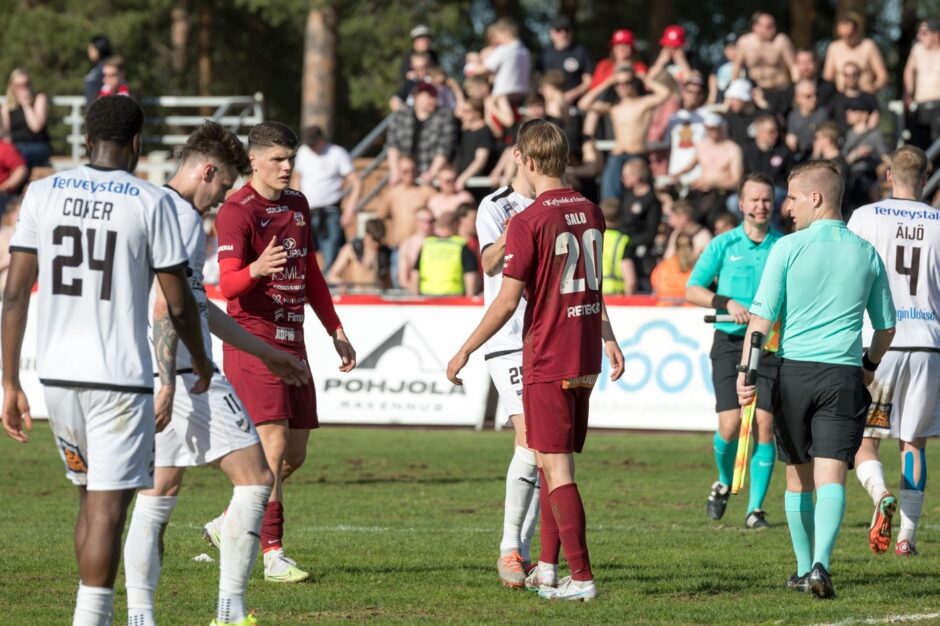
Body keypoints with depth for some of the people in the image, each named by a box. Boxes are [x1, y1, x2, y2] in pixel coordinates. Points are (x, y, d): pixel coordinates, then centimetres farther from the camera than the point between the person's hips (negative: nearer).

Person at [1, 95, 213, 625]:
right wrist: (202, 364, 17)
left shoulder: (43, 194, 4)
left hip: (56, 376, 4)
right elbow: (179, 303, -2)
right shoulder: (151, 202, -5)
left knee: (92, 495, 19)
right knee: (108, 507, -4)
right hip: (119, 379, -4)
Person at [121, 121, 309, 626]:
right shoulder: (183, 218, -11)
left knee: (157, 493, 7)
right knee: (255, 478, -1)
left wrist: (264, 352, 33)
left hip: (164, 376, 9)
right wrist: (166, 385, -24)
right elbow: (165, 306, -21)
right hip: (186, 373, -9)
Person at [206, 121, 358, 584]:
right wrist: (256, 269, -39)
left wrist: (335, 331, 21)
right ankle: (272, 555, -13)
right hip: (253, 338, -8)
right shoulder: (237, 211, -9)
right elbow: (227, 284, -18)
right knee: (273, 444, -15)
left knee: (295, 454, 7)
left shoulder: (297, 204, 15)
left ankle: (228, 526, 25)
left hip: (292, 340, 8)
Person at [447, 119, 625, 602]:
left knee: (555, 468, -5)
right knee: (553, 462, 16)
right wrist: (609, 340, 32)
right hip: (585, 358, 7)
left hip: (546, 362, -7)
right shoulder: (590, 213, 9)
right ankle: (547, 567, 21)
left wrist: (466, 350, -5)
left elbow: (507, 301, -14)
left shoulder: (528, 222, -14)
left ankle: (580, 577, -8)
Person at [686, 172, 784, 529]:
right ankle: (724, 483, 22)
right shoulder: (723, 245, 3)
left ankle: (755, 508, 3)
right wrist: (727, 303, -12)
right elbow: (692, 290, 4)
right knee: (730, 426, -10)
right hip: (730, 343, -1)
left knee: (764, 425, -6)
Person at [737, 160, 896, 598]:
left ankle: (804, 569, 21)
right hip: (844, 376, 1)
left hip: (793, 371, -1)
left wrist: (745, 372, -6)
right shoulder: (866, 254, 8)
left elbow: (762, 317, -7)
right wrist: (870, 365, 33)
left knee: (798, 478, 13)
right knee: (831, 476, -6)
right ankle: (820, 564, -25)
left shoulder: (788, 248, -3)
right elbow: (886, 326, 17)